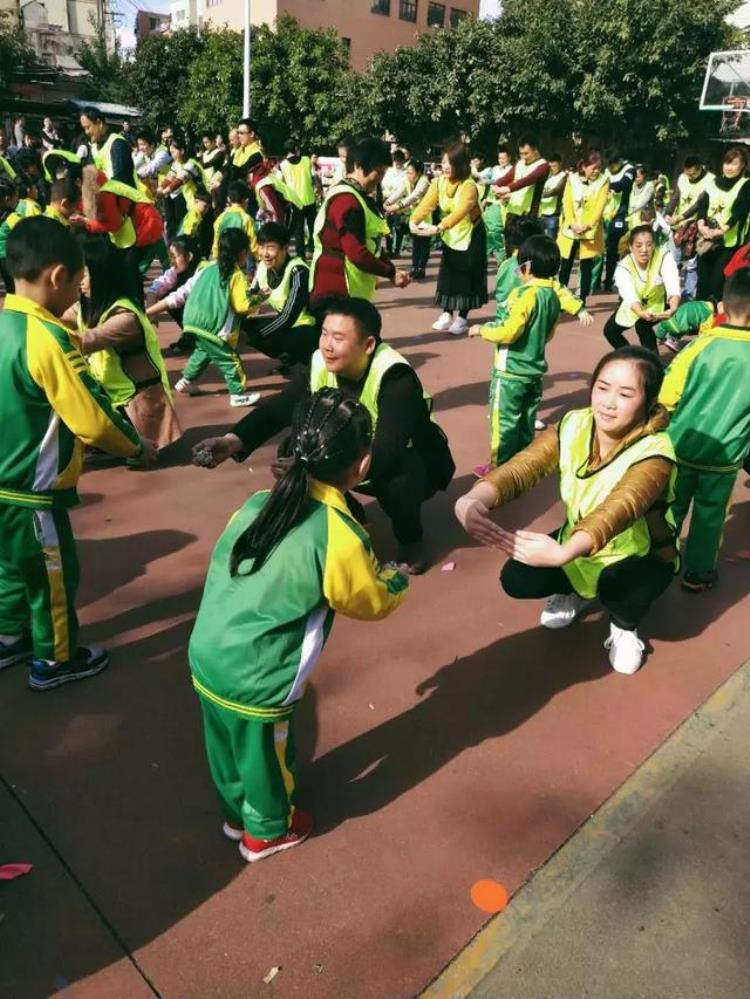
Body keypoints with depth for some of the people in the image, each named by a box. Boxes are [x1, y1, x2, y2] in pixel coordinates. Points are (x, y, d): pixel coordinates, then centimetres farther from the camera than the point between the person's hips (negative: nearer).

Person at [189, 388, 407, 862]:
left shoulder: (260, 503, -4)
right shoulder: (340, 538, -22)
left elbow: (221, 563, 8)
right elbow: (372, 603, -5)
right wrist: (398, 580, 16)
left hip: (206, 657, 6)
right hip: (256, 682, -6)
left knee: (229, 746, 29)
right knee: (266, 755, 22)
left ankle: (237, 812, 54)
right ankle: (267, 831, 48)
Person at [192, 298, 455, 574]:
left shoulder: (396, 378, -33)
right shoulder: (319, 366, -16)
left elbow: (386, 454, -44)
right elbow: (277, 408, -23)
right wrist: (233, 441, -43)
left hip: (410, 462, -5)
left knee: (398, 474, -40)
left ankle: (411, 541, -7)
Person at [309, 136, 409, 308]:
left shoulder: (360, 197, 15)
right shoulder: (346, 200, -18)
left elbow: (372, 244, 19)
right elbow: (357, 253, -25)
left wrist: (391, 270, 4)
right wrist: (391, 273, -13)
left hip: (353, 292, 10)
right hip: (334, 293, -10)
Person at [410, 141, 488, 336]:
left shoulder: (469, 186, -25)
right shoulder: (438, 183, -7)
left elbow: (459, 212, -39)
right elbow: (426, 204, -19)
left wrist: (438, 228, -52)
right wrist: (414, 221, -38)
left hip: (470, 236, -5)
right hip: (449, 236, 5)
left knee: (467, 276, -2)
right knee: (447, 274, 7)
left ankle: (462, 318, 8)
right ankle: (446, 314, 19)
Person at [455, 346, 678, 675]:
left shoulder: (654, 453, -31)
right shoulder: (573, 426, -18)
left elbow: (617, 510, -50)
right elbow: (522, 467, -34)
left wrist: (563, 553, -70)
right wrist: (473, 500, -56)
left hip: (641, 555, -4)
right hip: (581, 542, 4)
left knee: (618, 588, -36)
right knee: (516, 578, -16)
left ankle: (624, 626, 3)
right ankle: (575, 592, 18)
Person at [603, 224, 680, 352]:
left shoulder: (664, 256, -29)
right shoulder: (623, 266, -26)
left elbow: (673, 286, -42)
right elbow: (629, 296, -43)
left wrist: (673, 309, -64)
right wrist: (641, 313, -65)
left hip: (659, 303, -3)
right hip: (634, 306, 4)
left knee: (642, 325, -29)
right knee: (609, 330, 6)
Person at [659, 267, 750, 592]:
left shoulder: (702, 344, -14)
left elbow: (666, 397, -11)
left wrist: (668, 430, 6)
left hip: (682, 447, 0)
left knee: (670, 510, 16)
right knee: (709, 516, 17)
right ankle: (697, 573, 29)